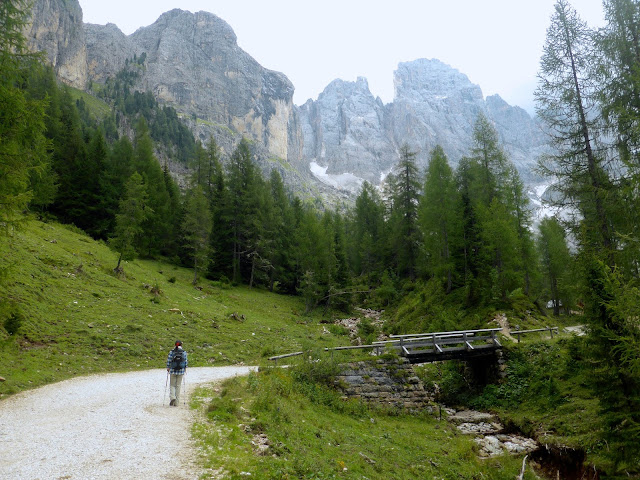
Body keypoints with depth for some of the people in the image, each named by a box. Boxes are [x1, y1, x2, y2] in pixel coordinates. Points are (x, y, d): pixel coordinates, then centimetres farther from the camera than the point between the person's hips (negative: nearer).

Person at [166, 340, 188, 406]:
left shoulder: (171, 352, -6)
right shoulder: (184, 352, -3)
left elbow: (169, 361, -2)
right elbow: (185, 362, 1)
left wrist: (168, 368, 13)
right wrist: (185, 368, 16)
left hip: (173, 371, -1)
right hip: (181, 371, 1)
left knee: (172, 385, 13)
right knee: (178, 386, 9)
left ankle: (172, 397, -11)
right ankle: (176, 402, 10)